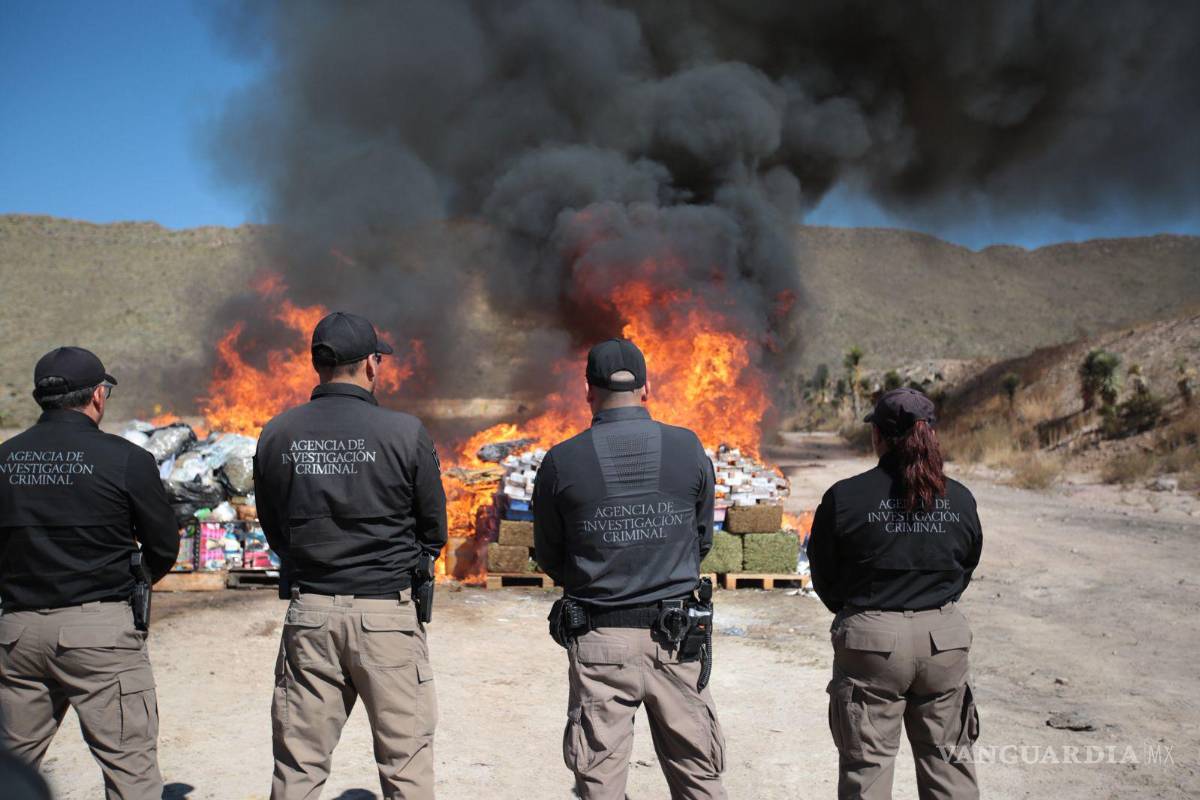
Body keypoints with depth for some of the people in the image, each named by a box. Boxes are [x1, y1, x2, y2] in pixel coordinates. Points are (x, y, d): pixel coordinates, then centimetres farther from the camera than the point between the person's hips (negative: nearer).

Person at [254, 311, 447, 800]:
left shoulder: (276, 435, 1)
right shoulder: (405, 433, -9)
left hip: (308, 612, 3)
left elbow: (272, 529, 10)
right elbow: (434, 529, 0)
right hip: (388, 612, -3)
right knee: (405, 760, 9)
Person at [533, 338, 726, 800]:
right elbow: (703, 541, 7)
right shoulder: (689, 450, -4)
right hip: (675, 639, 1)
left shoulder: (562, 461, -8)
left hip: (598, 641, -1)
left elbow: (549, 557, 2)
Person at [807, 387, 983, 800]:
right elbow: (966, 568, 10)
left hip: (870, 641, -3)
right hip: (944, 639, 3)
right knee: (948, 759, 17)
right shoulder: (959, 499, 0)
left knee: (867, 765, 8)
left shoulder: (844, 498, -11)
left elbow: (824, 578, -1)